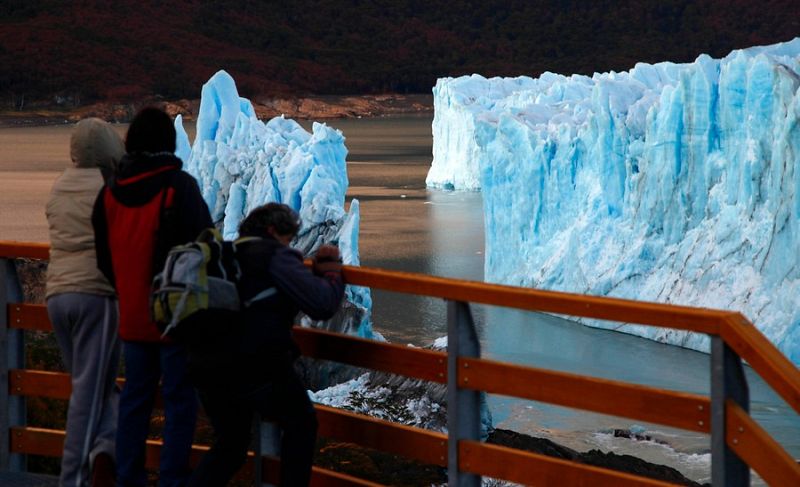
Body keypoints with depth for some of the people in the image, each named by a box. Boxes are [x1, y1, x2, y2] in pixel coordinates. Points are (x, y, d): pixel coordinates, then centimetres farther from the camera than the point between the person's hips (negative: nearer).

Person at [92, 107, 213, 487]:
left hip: (133, 316, 5)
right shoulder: (180, 187, -14)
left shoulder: (110, 192, 4)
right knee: (179, 399, 0)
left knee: (135, 396, 14)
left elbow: (105, 259, 11)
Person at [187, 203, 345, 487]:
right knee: (300, 424, 16)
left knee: (229, 445, 22)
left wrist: (318, 271, 24)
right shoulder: (275, 256, -2)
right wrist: (333, 275, 12)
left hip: (207, 370, 7)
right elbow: (322, 305, -9)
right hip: (257, 368, -7)